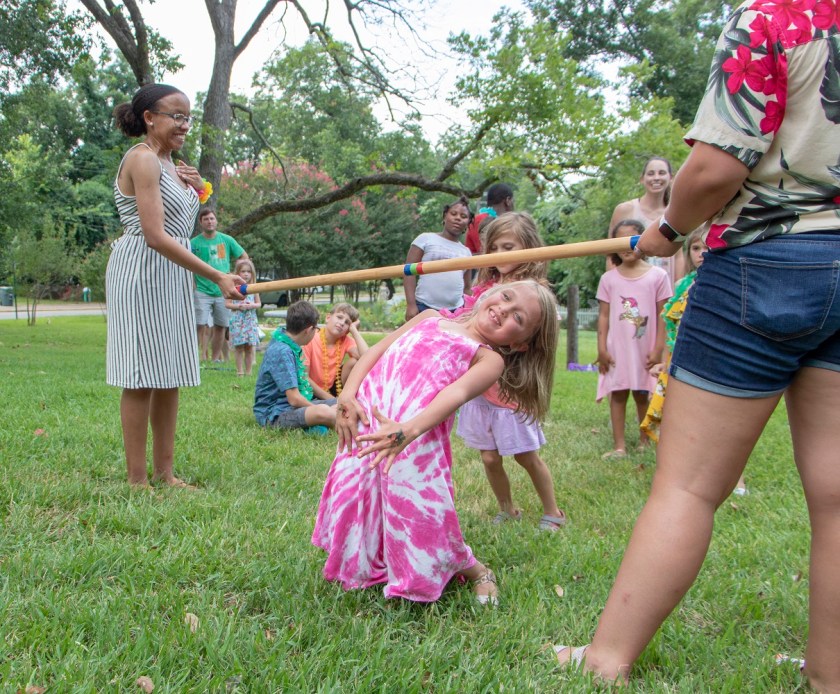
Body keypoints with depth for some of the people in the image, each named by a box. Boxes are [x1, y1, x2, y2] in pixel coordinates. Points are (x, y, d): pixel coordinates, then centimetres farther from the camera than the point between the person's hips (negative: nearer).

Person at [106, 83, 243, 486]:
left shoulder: (169, 163, 16)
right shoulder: (142, 159, -12)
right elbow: (155, 235, -22)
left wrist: (194, 191, 3)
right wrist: (216, 276, -23)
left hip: (173, 276, 9)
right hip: (142, 274, -9)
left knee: (170, 377, 9)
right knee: (143, 378, -5)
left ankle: (164, 473, 16)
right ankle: (137, 479, 2)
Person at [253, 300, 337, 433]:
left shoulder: (292, 347, 9)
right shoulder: (282, 352, -20)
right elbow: (294, 399, -22)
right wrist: (317, 408, -6)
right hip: (274, 414, -11)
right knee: (322, 412, -36)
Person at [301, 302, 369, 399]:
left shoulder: (346, 341, -8)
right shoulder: (310, 340, -18)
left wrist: (353, 329, -21)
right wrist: (330, 399, -22)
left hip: (333, 389, 5)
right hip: (312, 393, -5)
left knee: (354, 362, -18)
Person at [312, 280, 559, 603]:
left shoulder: (490, 358, 8)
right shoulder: (432, 317, 25)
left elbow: (458, 393, -12)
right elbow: (376, 350, 20)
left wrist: (409, 430, -31)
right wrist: (347, 396, 2)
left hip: (416, 434, -4)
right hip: (365, 422, 4)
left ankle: (474, 571, 27)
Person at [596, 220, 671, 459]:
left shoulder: (657, 276, -3)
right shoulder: (609, 278, 2)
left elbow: (662, 316, -2)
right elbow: (603, 315, 2)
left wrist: (658, 349, -6)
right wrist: (602, 348, -3)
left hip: (645, 350, -1)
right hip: (617, 349, 1)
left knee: (642, 394, 10)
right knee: (618, 394, 2)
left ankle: (645, 439, 26)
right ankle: (619, 446, 5)